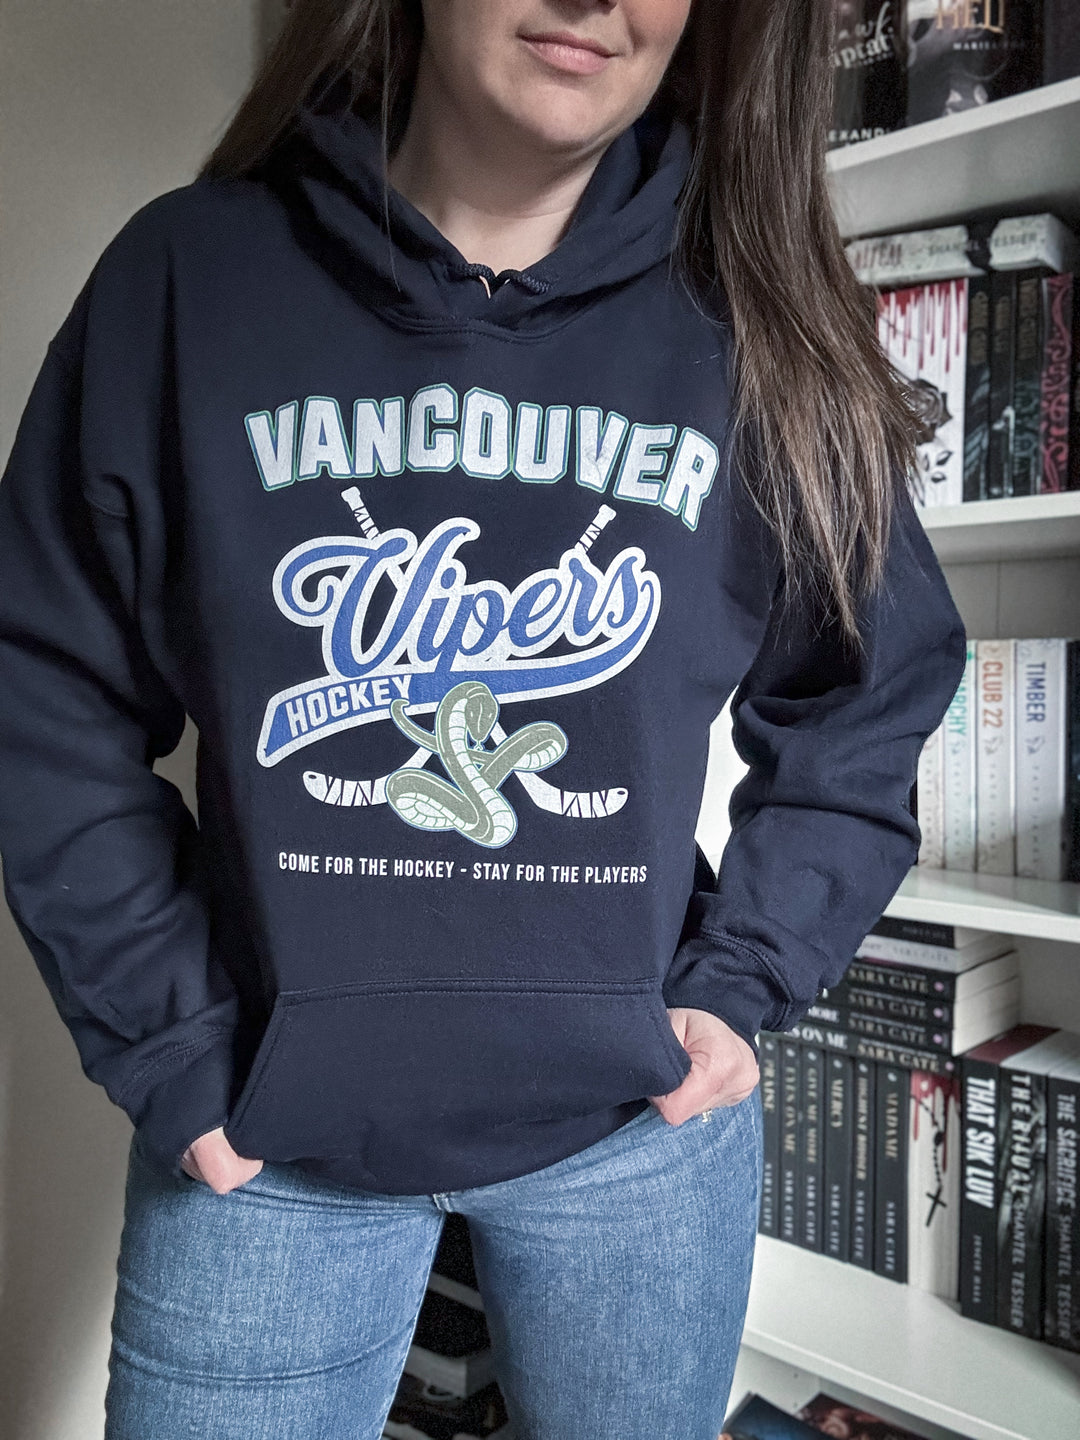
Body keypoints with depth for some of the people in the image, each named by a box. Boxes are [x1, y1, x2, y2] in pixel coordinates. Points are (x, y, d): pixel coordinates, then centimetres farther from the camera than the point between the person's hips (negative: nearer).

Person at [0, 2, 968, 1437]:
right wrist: (167, 1047, -5)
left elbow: (872, 694, 6)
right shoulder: (191, 275, -5)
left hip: (640, 1121, 2)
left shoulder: (756, 338, -3)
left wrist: (741, 984, -2)